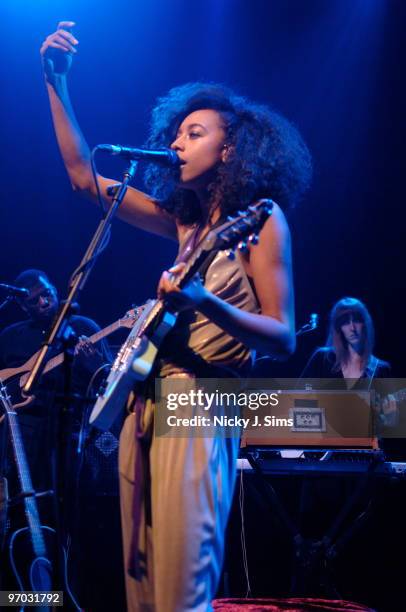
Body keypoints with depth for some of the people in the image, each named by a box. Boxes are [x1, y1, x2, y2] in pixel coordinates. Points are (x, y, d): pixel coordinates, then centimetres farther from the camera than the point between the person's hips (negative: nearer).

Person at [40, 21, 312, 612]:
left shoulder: (262, 219, -3)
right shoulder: (186, 219, 16)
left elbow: (284, 338, -9)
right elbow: (83, 174, 19)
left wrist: (206, 303, -26)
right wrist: (56, 81, 14)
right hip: (145, 402, 7)